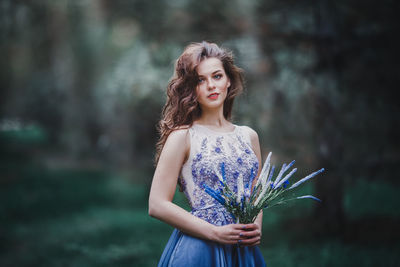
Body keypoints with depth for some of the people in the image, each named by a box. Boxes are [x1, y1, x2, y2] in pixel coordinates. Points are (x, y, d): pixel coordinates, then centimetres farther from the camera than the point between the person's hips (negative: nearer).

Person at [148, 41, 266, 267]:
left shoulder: (249, 136, 8)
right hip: (199, 248, -4)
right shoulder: (182, 136, -6)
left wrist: (256, 229, -3)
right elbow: (158, 205, -10)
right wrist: (215, 233, -15)